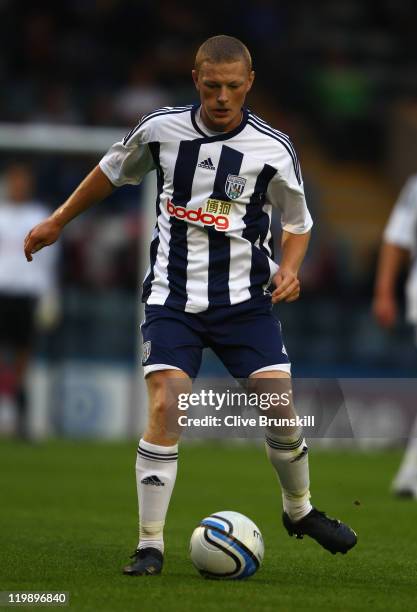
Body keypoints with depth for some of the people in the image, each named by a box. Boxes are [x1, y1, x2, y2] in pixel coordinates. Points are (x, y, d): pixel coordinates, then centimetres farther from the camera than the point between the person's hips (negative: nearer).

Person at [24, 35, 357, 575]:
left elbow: (298, 221, 7)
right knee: (164, 408, -16)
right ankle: (150, 545, -9)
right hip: (173, 297, 0)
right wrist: (57, 221, 22)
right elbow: (113, 171, 16)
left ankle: (299, 510, 20)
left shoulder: (272, 149, -6)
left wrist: (289, 268, -12)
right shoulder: (161, 129, -3)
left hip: (244, 300, 0)